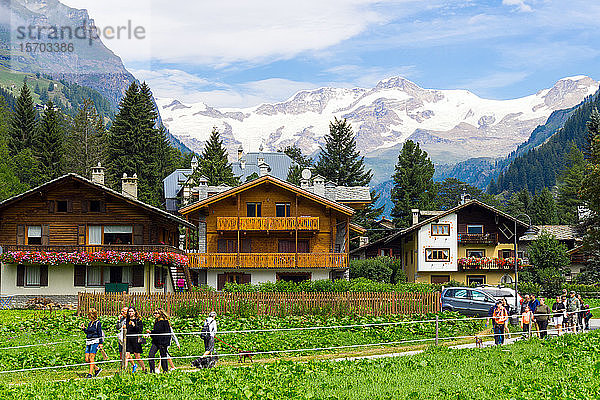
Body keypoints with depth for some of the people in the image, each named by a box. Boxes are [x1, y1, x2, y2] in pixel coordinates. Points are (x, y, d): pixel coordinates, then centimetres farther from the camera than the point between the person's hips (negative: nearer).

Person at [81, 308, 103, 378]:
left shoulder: (97, 323, -6)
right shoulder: (89, 323, 15)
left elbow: (100, 333, -8)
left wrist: (101, 343, -11)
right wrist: (83, 328, 8)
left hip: (95, 342, -8)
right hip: (89, 342, 8)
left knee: (91, 358, -10)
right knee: (87, 359, 2)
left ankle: (90, 374, -5)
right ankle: (97, 369, 18)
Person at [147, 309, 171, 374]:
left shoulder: (165, 322, -8)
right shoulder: (156, 322, 16)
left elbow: (167, 333, -11)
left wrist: (165, 343, -17)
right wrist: (150, 332, 8)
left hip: (162, 342, -8)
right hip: (155, 342, 8)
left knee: (163, 357, -1)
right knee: (150, 356, -4)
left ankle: (165, 371, 8)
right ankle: (152, 371, -1)